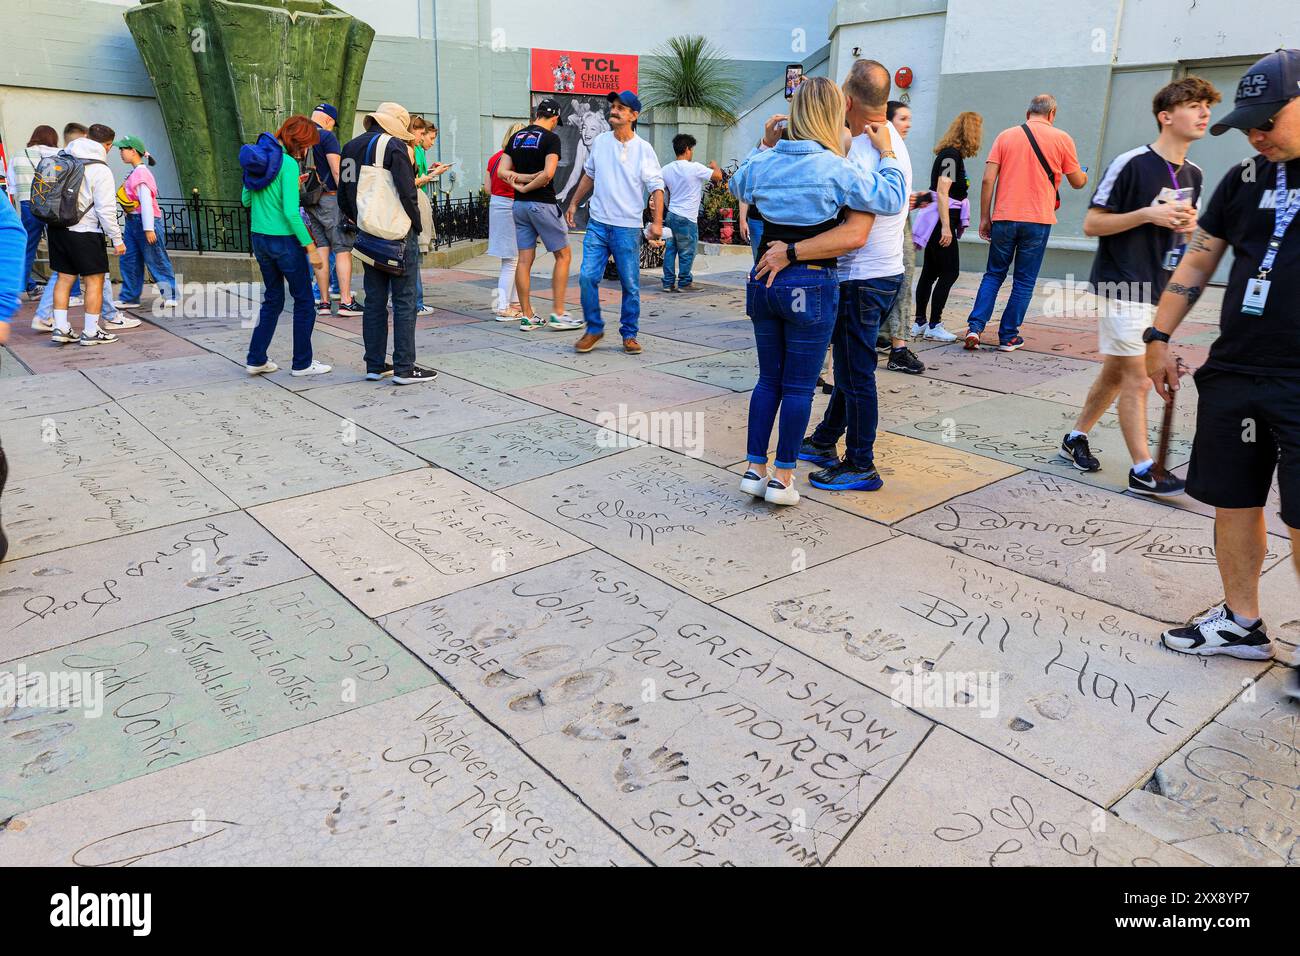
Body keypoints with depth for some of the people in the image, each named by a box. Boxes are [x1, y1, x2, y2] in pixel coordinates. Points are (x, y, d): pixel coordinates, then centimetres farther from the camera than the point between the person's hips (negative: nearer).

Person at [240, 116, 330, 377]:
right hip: (284, 240, -8)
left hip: (259, 238, 8)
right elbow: (291, 211, -21)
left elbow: (246, 199, 15)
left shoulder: (259, 159, 8)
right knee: (304, 301, 5)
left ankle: (256, 360, 18)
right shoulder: (288, 164, -15)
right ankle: (302, 363, 10)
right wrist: (310, 247, -18)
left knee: (272, 299, 18)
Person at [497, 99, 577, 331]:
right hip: (543, 204, -7)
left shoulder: (516, 137, 12)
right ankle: (559, 314, -1)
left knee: (525, 259, 7)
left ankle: (527, 317, 9)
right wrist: (527, 187, -8)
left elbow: (502, 171, 5)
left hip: (519, 205, 7)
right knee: (563, 256, 3)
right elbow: (548, 173, -21)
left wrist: (521, 179, -4)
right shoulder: (551, 138, -9)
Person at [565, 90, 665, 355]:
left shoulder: (644, 149, -4)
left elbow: (656, 188, -6)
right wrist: (574, 203, 20)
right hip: (597, 223, 3)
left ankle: (629, 335, 16)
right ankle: (594, 329, 10)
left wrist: (657, 223, -16)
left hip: (628, 227, -3)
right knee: (587, 277, -6)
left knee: (631, 285, 2)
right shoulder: (600, 141, 7)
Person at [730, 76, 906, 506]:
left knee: (768, 379, 14)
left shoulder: (764, 162, 3)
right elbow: (892, 199, -5)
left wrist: (764, 144, 23)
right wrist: (887, 152, 7)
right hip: (812, 286, -5)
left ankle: (755, 468, 17)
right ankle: (781, 476, 10)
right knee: (799, 385, 4)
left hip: (764, 281, 5)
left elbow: (736, 186, 25)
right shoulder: (835, 169, -12)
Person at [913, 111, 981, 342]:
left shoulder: (952, 154, 15)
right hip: (941, 221, -9)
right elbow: (942, 192, -19)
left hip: (938, 222, 9)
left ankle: (920, 323, 14)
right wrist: (946, 227, -23)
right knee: (950, 272, -6)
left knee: (930, 271, 10)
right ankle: (934, 326, -4)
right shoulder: (952, 155, -13)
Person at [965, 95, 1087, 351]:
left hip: (1004, 218, 2)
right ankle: (1008, 337, 9)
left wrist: (984, 217, 5)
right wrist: (1085, 175, 33)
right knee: (1024, 282, 7)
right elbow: (1077, 182, 10)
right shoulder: (1061, 138, 3)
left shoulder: (1006, 136, 6)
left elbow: (987, 180, -1)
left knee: (993, 275, 13)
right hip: (1037, 220, -1)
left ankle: (975, 327, -2)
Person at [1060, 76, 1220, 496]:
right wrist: (1148, 214, -21)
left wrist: (1188, 225, -1)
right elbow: (1091, 224, -12)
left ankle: (1076, 438, 28)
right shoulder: (1131, 164, -11)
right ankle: (1143, 471, -3)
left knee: (1116, 373, 13)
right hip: (1122, 287, -8)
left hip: (1158, 289, 8)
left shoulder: (1192, 174, 12)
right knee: (1138, 378, -8)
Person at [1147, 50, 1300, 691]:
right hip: (1233, 374, 5)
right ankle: (1241, 623, 25)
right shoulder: (1247, 179, 11)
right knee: (1234, 501, 10)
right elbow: (1198, 259, 15)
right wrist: (1159, 337, 10)